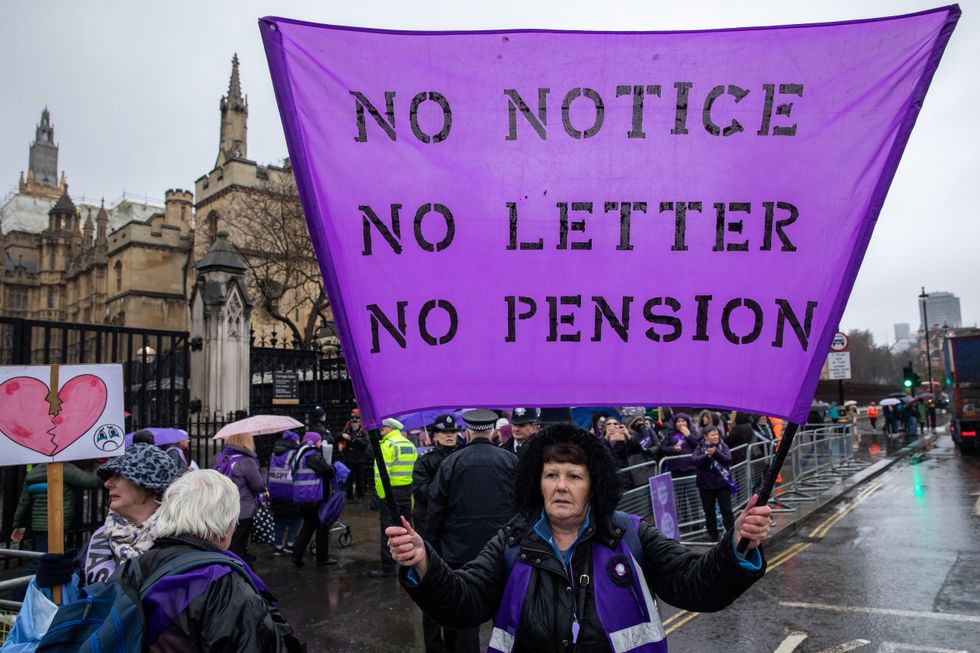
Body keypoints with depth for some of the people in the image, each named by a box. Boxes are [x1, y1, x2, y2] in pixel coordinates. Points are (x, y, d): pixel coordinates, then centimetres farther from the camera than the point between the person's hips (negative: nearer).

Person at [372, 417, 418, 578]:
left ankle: (387, 568, 3)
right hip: (408, 492, 7)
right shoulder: (410, 445, 11)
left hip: (391, 492, -7)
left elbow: (381, 473, -19)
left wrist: (380, 495, -14)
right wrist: (412, 492, 9)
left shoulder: (387, 445, -11)